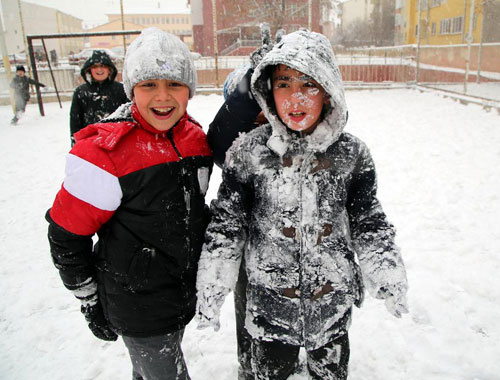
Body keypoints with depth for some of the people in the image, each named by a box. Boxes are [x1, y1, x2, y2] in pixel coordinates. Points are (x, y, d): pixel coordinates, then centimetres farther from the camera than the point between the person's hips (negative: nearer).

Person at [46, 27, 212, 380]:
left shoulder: (196, 136, -4)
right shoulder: (105, 153, -24)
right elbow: (66, 237, -15)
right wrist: (91, 303, -7)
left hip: (187, 293, 6)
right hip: (139, 308, -6)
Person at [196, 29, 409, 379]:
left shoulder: (351, 154, -9)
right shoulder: (248, 152, -13)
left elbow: (369, 222, 1)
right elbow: (225, 224, -6)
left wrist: (388, 278, -6)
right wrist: (211, 289, -6)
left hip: (333, 302, 2)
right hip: (270, 302, -1)